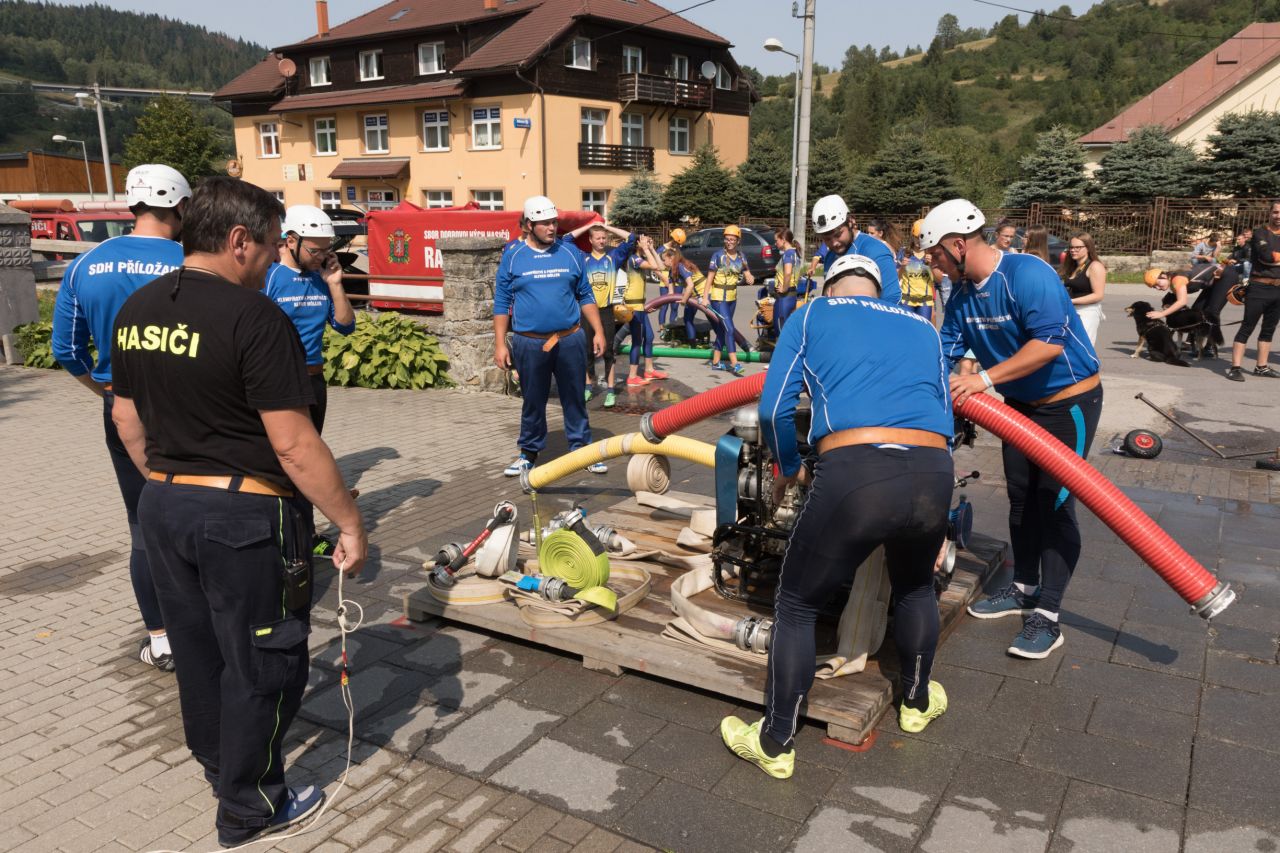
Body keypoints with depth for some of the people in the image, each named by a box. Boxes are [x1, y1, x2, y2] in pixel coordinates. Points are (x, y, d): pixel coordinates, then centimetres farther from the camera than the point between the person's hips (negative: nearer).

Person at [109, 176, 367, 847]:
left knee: (197, 648, 24)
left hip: (162, 507, 8)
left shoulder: (137, 310, 4)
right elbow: (293, 445, -22)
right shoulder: (253, 317, -20)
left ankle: (216, 761, 46)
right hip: (245, 516, -8)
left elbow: (127, 421, 13)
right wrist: (350, 523, -15)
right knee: (262, 663, 9)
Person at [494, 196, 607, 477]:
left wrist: (598, 331, 4)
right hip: (530, 343, -1)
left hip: (570, 340, 1)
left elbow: (586, 297, 11)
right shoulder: (512, 258, 1)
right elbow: (501, 304, 3)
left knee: (575, 398, 8)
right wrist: (500, 344, -2)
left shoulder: (571, 254, 6)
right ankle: (529, 452, 24)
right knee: (533, 402, 10)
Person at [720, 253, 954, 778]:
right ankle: (917, 702, 53)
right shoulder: (922, 327, 29)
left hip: (854, 474, -4)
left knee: (796, 607, 17)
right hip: (934, 475, 4)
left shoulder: (812, 315, 19)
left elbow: (774, 409, 12)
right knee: (915, 587, 34)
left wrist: (788, 468, 30)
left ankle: (775, 745, 27)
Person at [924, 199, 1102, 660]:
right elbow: (943, 351, 0)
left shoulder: (1028, 274, -27)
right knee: (1021, 498, 13)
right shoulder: (962, 293, -2)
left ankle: (1047, 616, 0)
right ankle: (1024, 590, 29)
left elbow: (1050, 342, -35)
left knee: (1055, 503, -7)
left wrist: (985, 378, -37)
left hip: (1069, 401, -8)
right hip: (1020, 403, 8)